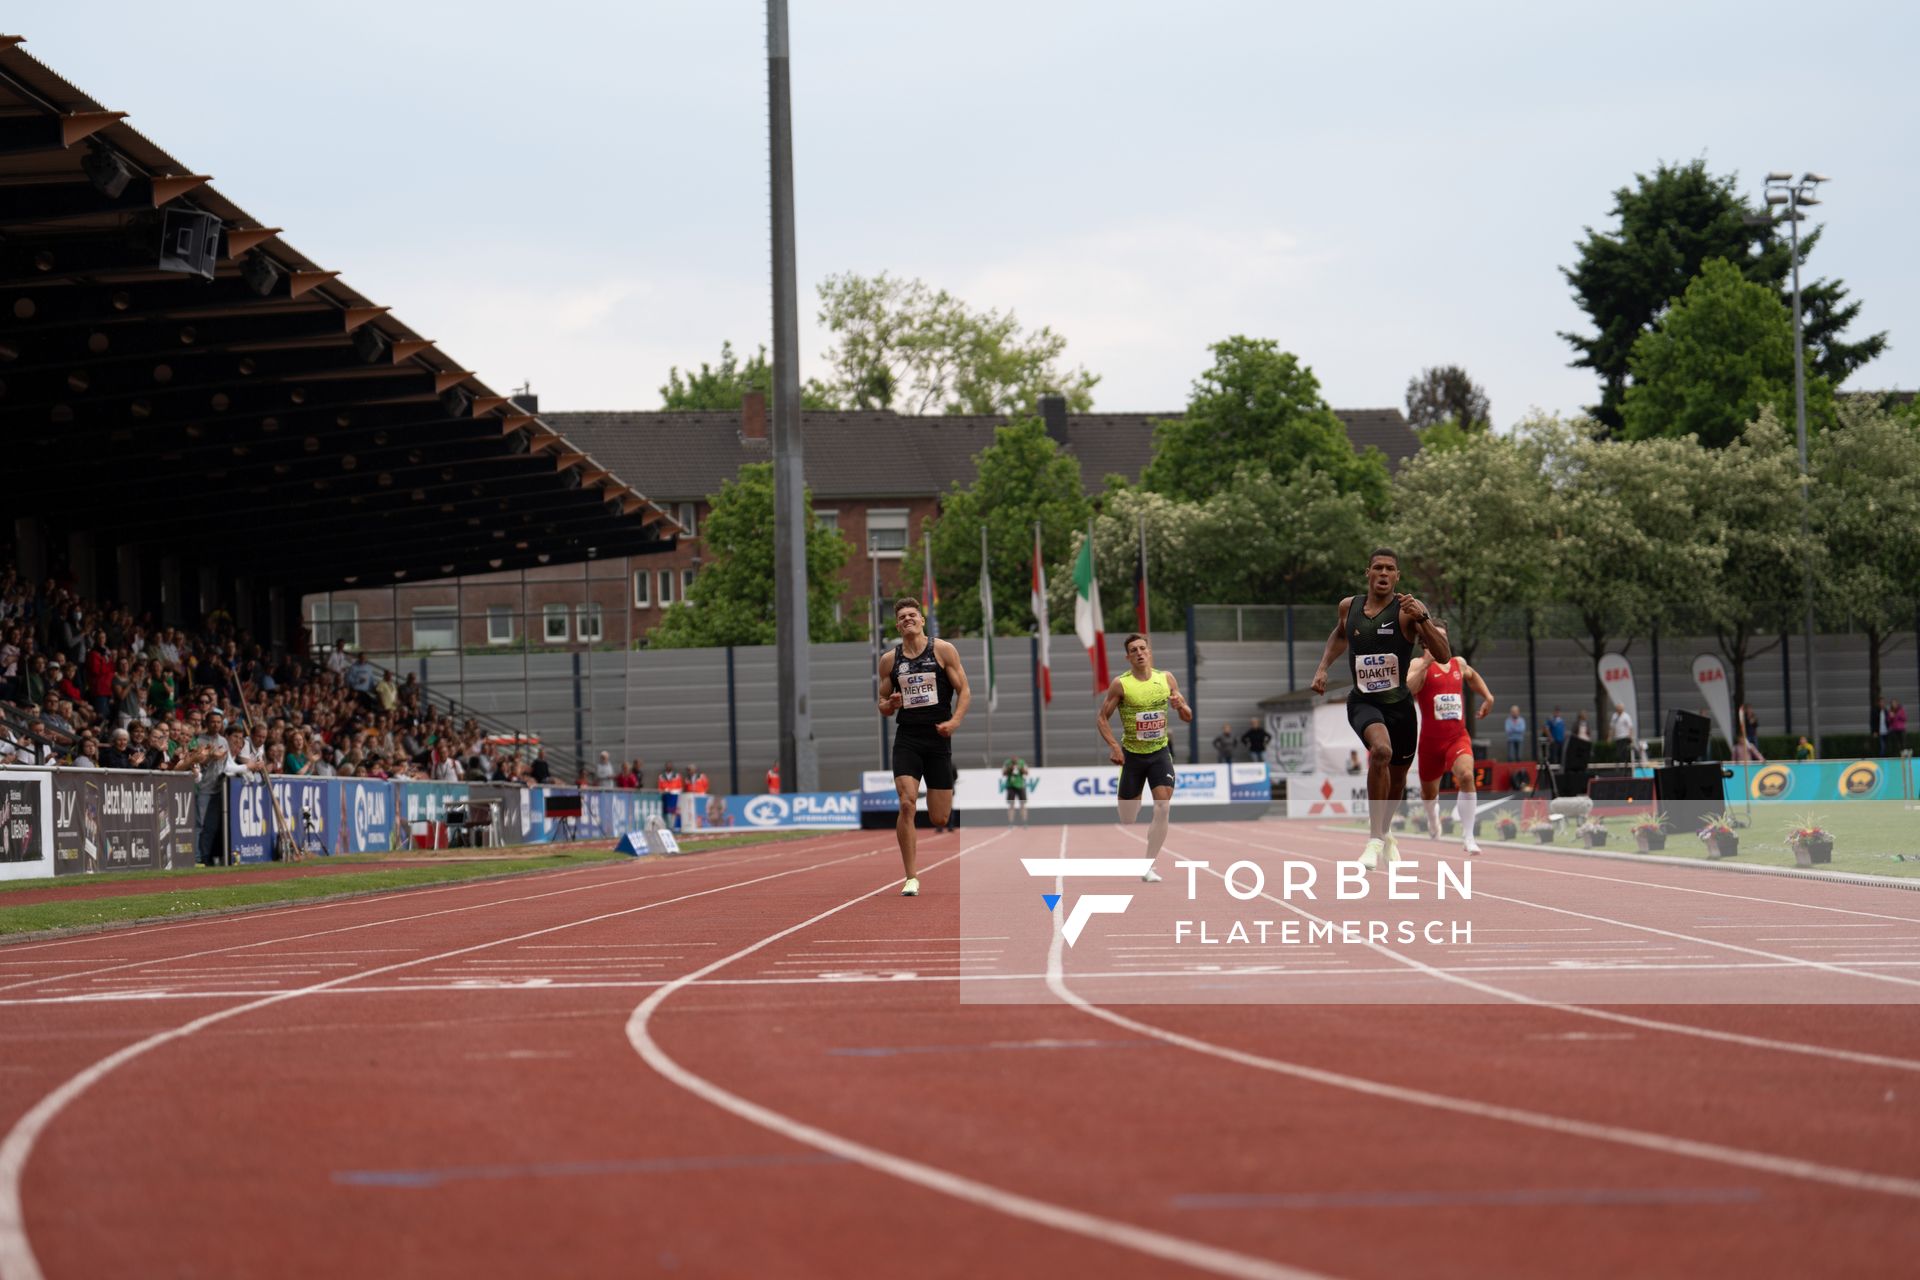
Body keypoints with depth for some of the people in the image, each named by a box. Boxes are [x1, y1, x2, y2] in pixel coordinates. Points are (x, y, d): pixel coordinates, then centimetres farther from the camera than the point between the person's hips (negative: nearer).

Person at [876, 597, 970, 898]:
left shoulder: (943, 650, 1)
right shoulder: (889, 660, 8)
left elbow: (964, 690, 1)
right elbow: (883, 704, 15)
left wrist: (955, 720, -16)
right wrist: (890, 704, -9)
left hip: (938, 738, -1)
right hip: (906, 739, 1)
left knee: (939, 819, 2)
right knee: (907, 804, -19)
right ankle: (911, 878, -14)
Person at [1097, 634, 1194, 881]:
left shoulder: (1166, 678, 0)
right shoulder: (1121, 684, -9)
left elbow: (1188, 717, 7)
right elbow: (1103, 717, -2)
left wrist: (1180, 706, -16)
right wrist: (1113, 746, -15)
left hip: (1160, 752, 1)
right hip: (1131, 754, -1)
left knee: (1163, 807, -16)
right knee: (1127, 820, 2)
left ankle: (1149, 866, -10)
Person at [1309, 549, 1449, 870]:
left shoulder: (1408, 609, -10)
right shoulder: (1349, 606, 1)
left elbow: (1443, 656, -19)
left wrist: (1421, 618, -30)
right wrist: (1323, 668, 16)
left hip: (1399, 703, 0)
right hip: (1363, 702, 0)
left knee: (1397, 779, 17)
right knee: (1381, 750, -32)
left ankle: (1385, 832, 50)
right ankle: (1375, 838, -24)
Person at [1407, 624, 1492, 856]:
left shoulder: (1459, 663, 10)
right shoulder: (1419, 664, -5)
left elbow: (1472, 677, 34)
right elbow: (1408, 688, -26)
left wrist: (1488, 697, 21)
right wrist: (1426, 663, -33)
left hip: (1458, 738, 2)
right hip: (1431, 740, -2)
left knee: (1466, 776, -27)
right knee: (1429, 792, 16)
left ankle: (1469, 837, -24)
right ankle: (1433, 813, 55)